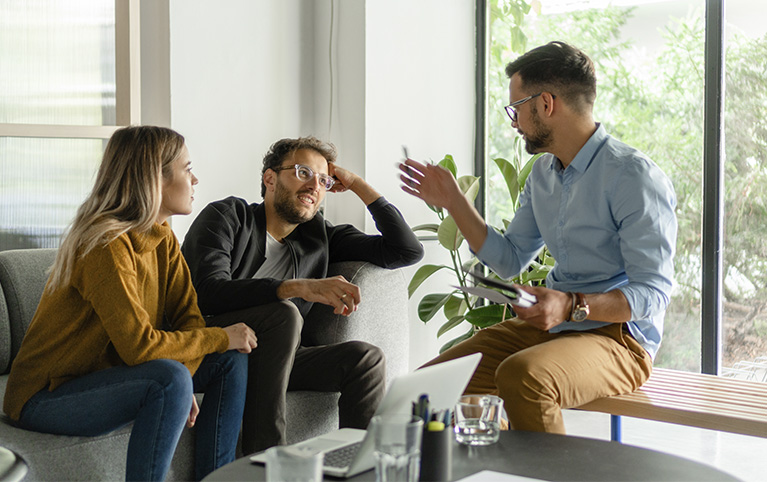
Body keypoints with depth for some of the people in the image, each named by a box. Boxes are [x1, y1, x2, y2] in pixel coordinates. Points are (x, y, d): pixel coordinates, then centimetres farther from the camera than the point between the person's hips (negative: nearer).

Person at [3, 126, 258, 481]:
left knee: (231, 359, 1)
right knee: (170, 378, -33)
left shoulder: (162, 238, 4)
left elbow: (189, 318, 0)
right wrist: (221, 337, -16)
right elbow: (140, 345, -29)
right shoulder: (106, 244, -24)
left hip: (106, 375, 9)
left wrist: (182, 385, -18)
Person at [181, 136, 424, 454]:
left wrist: (358, 185, 13)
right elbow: (209, 291, -20)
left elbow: (408, 251, 17)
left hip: (263, 358, 5)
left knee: (366, 358, -15)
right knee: (283, 313, -32)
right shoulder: (227, 216, -1)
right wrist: (301, 288, -32)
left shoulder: (320, 235, 16)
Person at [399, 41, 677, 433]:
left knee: (521, 376, -37)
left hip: (618, 336, -7)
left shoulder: (634, 176, -15)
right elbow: (509, 260, 18)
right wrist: (452, 200, 13)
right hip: (548, 325, 7)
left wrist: (573, 307, -32)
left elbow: (653, 293, -18)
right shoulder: (544, 172, 12)